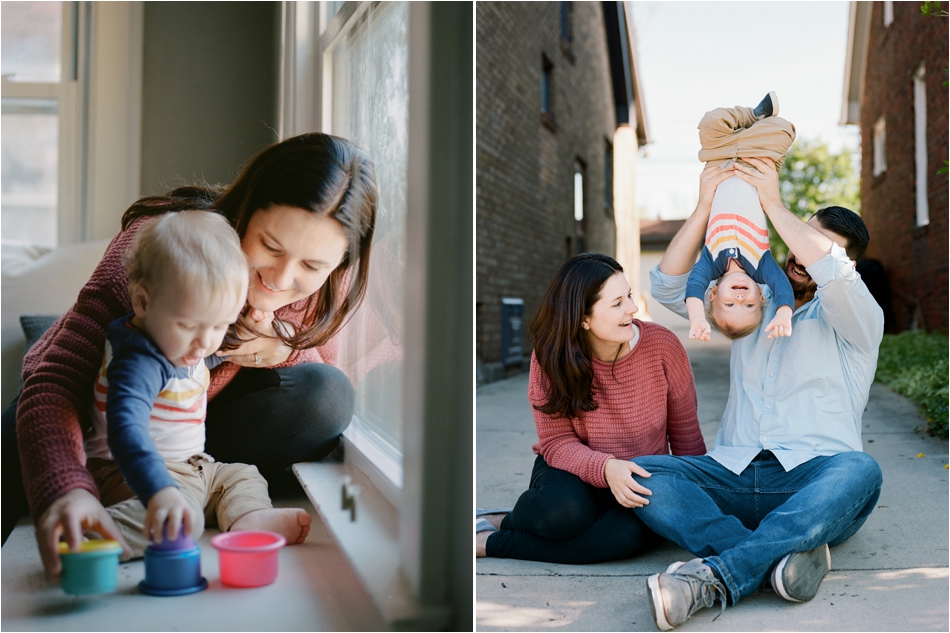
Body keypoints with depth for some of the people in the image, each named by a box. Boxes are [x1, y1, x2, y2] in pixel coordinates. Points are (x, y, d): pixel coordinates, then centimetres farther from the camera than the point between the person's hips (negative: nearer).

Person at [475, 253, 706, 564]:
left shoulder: (662, 345, -13)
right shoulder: (550, 358, -14)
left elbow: (686, 435, -2)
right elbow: (557, 442, -14)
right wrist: (606, 468, -33)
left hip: (640, 483, 2)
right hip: (573, 474, -1)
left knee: (631, 532, -34)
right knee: (565, 509, -37)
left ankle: (492, 541, -17)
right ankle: (511, 521, -1)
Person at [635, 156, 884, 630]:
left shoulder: (855, 319, 8)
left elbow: (834, 273, -18)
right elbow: (668, 286, 10)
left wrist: (773, 202, -10)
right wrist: (706, 205, 0)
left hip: (812, 481, -3)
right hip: (734, 475, 3)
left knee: (859, 471, -38)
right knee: (640, 473, -23)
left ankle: (715, 577, -44)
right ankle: (782, 554, -38)